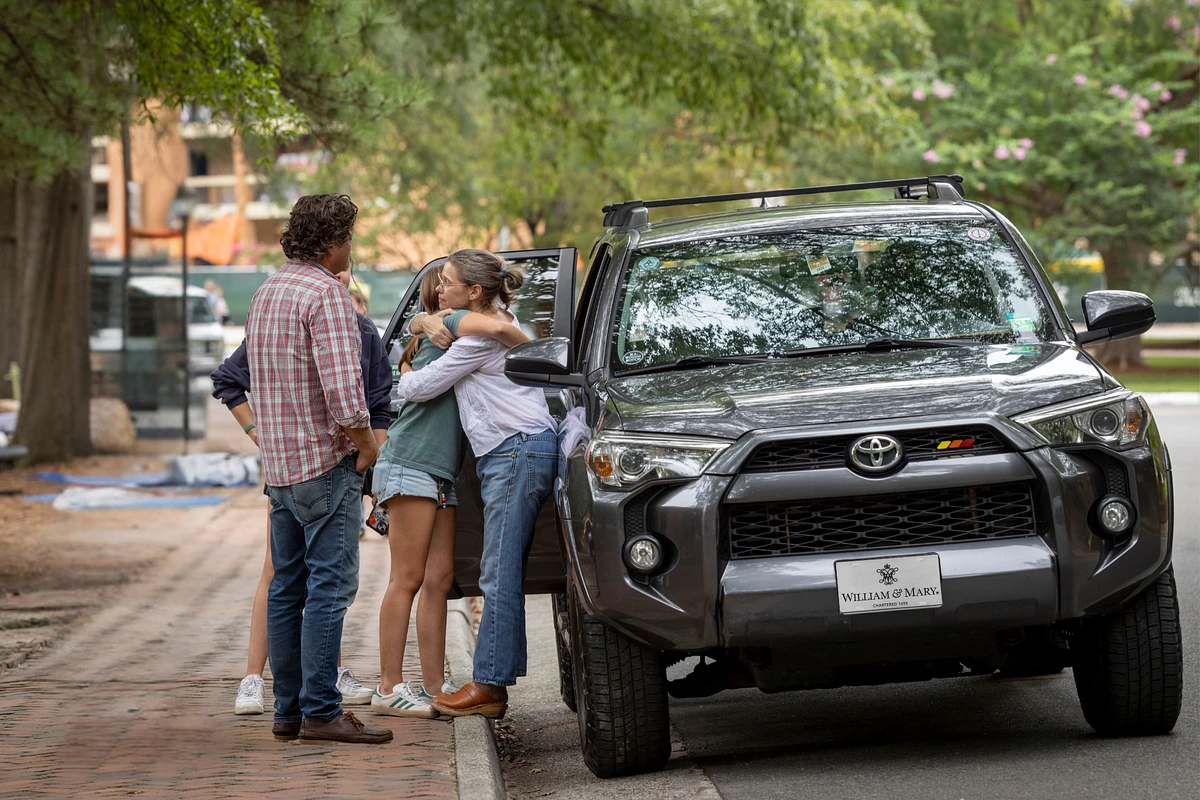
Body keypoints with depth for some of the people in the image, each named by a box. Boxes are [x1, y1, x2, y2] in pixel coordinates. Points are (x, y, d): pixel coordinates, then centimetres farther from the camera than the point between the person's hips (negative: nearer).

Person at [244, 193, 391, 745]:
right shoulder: (326, 293, -15)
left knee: (288, 586, 11)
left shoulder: (267, 292, 14)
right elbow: (341, 386, -23)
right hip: (326, 460, -9)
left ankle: (289, 709, 14)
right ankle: (320, 711, -9)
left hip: (280, 463, 9)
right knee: (330, 586, -7)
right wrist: (365, 443, -10)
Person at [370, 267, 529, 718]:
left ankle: (434, 686, 7)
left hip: (441, 476, 9)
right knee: (407, 579, -8)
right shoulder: (447, 323, -4)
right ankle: (390, 689, -6)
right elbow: (496, 328, -23)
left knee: (439, 580, 5)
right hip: (410, 465, -9)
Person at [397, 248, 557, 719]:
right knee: (501, 573, 7)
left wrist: (404, 376, 14)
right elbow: (417, 324, 36)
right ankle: (494, 686, 6)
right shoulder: (500, 321, 19)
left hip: (518, 451, -11)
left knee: (500, 574, -11)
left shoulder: (482, 336, -12)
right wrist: (427, 324, 14)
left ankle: (489, 685, -12)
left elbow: (420, 387, -7)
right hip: (506, 455, 11)